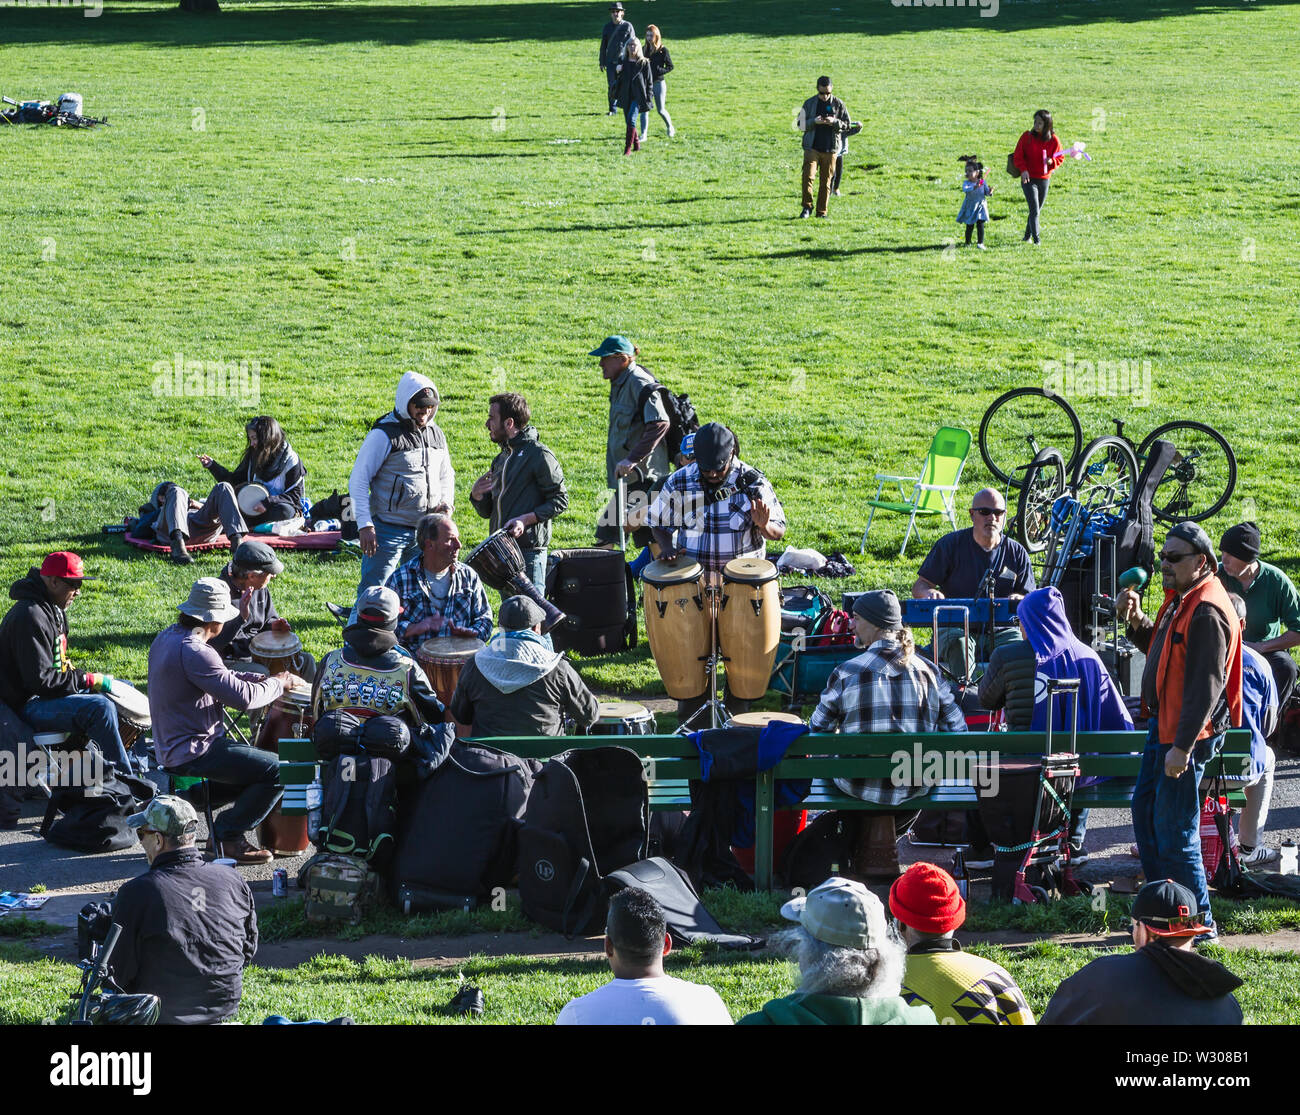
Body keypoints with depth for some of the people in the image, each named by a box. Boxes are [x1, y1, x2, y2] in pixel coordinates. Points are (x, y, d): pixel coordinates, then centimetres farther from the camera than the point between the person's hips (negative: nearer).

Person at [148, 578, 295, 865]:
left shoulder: (167, 637, 9)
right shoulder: (194, 652, -24)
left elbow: (223, 678, 19)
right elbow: (243, 697, -25)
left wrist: (264, 679, 8)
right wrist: (278, 684, -6)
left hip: (170, 747, 11)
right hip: (193, 752, -11)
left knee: (261, 759, 22)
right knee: (278, 770, -12)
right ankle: (228, 836, -1)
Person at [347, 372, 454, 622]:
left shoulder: (436, 435, 10)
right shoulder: (384, 435, -11)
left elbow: (446, 475, 25)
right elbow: (358, 480, -11)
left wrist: (446, 502, 4)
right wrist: (365, 525, -17)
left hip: (425, 532, 6)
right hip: (388, 531, -6)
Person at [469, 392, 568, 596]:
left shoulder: (539, 455, -7)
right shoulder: (501, 460, 18)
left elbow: (559, 501, -9)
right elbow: (488, 512, 21)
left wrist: (526, 519, -20)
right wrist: (477, 495, -1)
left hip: (529, 550, -8)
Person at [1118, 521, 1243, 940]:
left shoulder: (1207, 613, -21)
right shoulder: (1180, 599, 12)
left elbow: (1206, 685, -25)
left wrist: (1182, 747, -26)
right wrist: (1136, 621, 7)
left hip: (1187, 731, -11)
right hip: (1163, 722, 11)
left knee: (1173, 828, -6)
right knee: (1145, 811, 19)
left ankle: (1198, 921, 2)